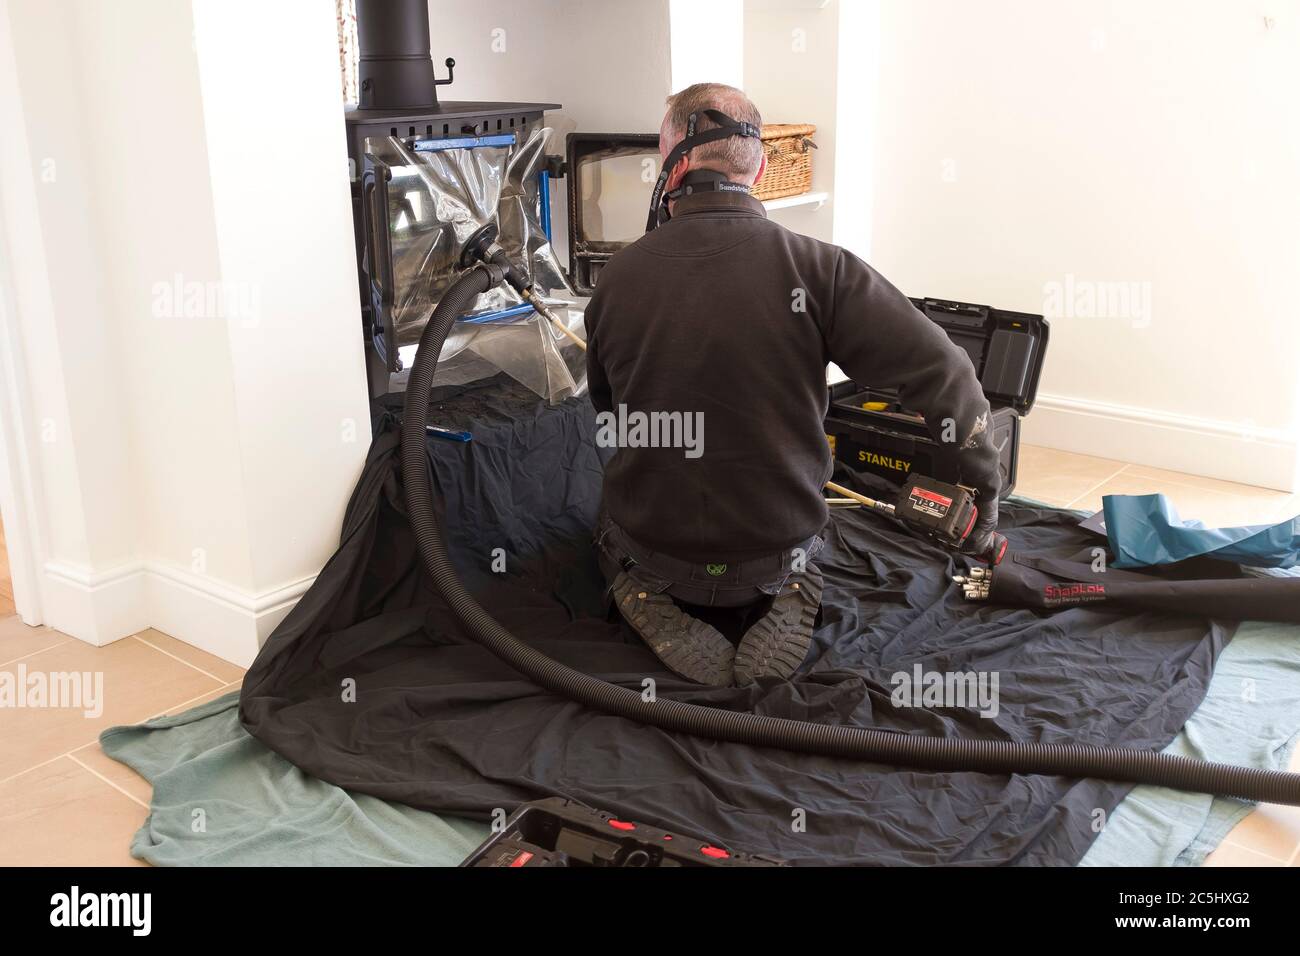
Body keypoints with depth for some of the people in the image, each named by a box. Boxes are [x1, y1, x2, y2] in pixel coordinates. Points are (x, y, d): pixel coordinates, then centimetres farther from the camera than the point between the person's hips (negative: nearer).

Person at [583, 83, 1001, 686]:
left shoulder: (617, 277, -12)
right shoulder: (817, 268, -18)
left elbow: (606, 411, 3)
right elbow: (940, 372, -19)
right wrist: (982, 485, -3)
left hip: (651, 547, 0)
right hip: (778, 544, 0)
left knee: (618, 537, 37)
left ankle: (654, 603, 3)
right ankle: (786, 601, 3)